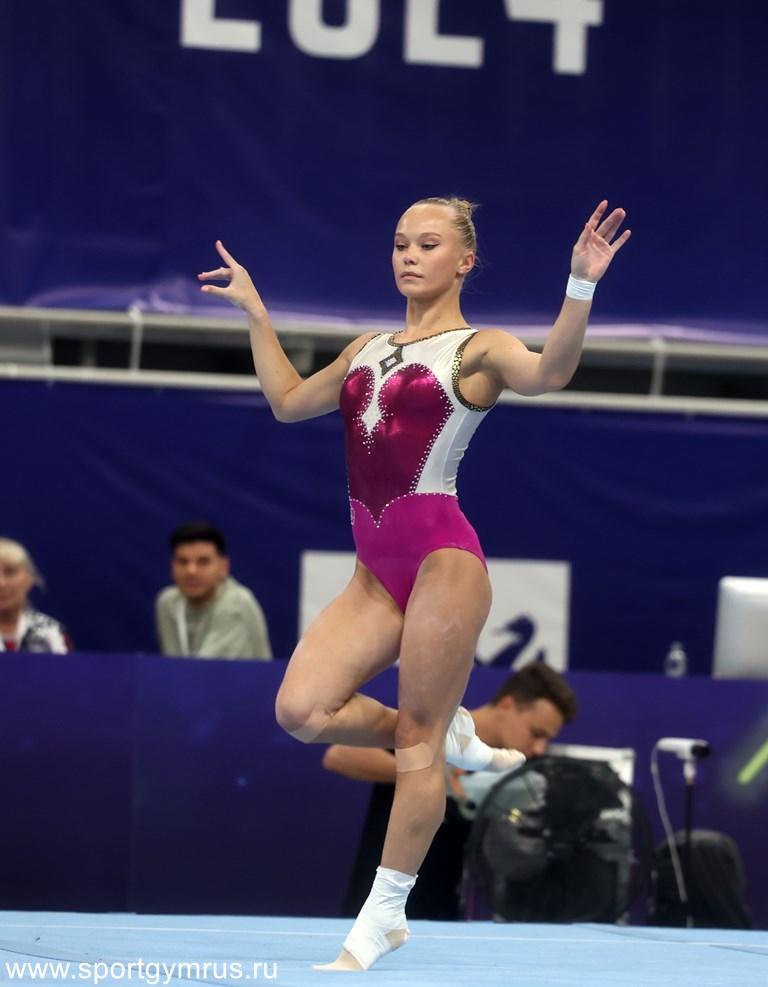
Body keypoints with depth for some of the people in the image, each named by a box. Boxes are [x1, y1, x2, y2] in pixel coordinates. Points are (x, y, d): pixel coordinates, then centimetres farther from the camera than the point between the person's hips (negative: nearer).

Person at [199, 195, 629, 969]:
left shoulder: (476, 349, -4)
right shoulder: (366, 350, 17)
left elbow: (548, 373, -25)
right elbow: (287, 401, 27)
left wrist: (581, 286, -39)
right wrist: (254, 312, 25)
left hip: (443, 561, -7)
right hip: (376, 571, 7)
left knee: (416, 745, -2)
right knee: (301, 713, -8)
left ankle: (382, 917, 6)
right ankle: (448, 738, 15)